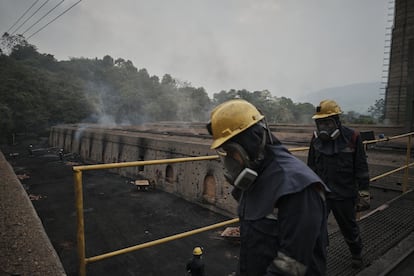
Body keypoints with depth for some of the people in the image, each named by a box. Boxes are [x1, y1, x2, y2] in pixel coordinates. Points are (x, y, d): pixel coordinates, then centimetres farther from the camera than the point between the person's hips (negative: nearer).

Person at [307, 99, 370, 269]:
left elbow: (361, 168, -7)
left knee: (349, 228, 20)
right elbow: (311, 166, 8)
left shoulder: (352, 138, -12)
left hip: (344, 195, -2)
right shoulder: (316, 138, -2)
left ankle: (356, 254, 47)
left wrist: (364, 194, -6)